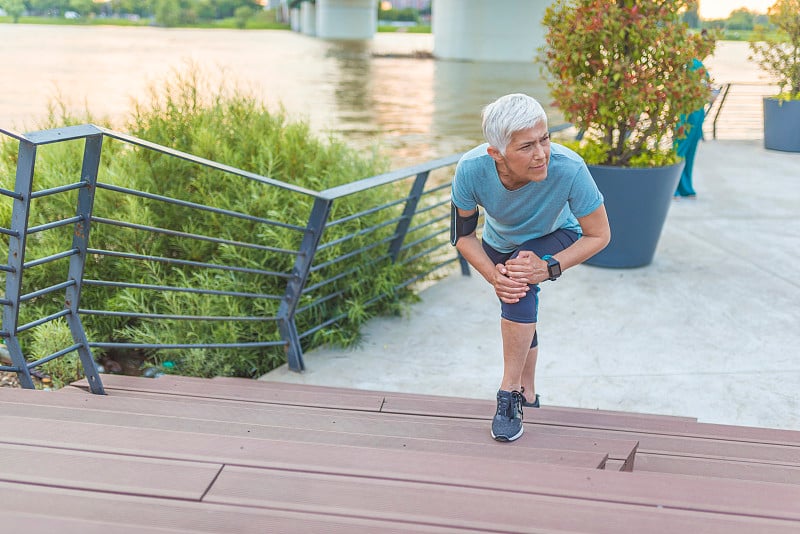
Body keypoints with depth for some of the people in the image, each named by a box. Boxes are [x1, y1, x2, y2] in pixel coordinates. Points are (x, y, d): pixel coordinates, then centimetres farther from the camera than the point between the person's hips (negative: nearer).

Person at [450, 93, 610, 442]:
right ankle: (528, 395, 42)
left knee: (521, 283, -32)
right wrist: (492, 274, -34)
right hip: (499, 242, 3)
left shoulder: (568, 169, -41)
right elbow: (463, 236, -19)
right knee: (519, 314, 15)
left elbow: (599, 235, -27)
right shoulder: (471, 170, -36)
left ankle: (509, 393, -21)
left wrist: (549, 268, -38)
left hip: (555, 237, -3)